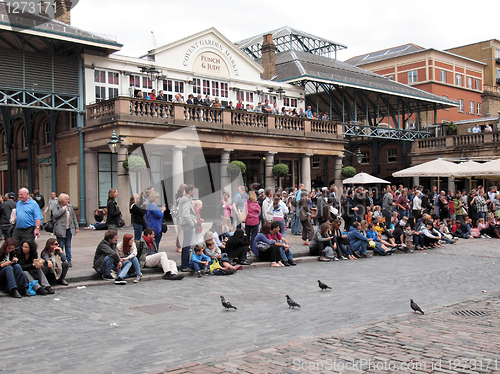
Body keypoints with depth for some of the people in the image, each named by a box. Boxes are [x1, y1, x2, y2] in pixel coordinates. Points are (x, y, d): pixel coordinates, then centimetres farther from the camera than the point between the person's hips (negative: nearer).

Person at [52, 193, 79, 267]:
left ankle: (68, 261, 14)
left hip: (69, 229, 4)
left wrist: (76, 227, 13)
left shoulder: (69, 206, 12)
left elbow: (74, 217, 16)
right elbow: (55, 215, -20)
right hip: (60, 230, -4)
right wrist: (63, 209, -16)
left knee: (68, 245, 9)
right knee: (61, 246, 1)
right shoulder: (57, 207, -2)